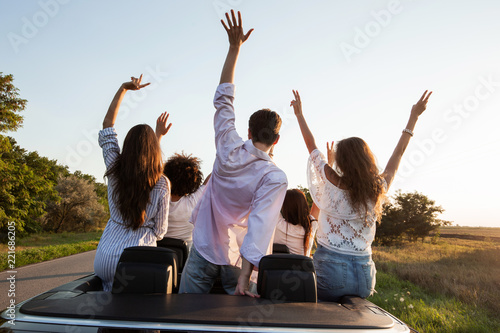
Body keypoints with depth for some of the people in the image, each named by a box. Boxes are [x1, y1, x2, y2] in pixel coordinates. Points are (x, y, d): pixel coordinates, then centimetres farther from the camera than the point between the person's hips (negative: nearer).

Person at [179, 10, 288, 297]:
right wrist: (244, 276, -27)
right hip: (236, 260, -2)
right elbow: (260, 226, -26)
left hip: (203, 251, 2)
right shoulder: (276, 178, -17)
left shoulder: (230, 150, -9)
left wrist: (235, 47, 4)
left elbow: (223, 99, 1)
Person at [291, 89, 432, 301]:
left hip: (330, 269, -4)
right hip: (364, 273, 4)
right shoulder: (379, 190, -3)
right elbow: (398, 154, 12)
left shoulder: (332, 183, -12)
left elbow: (311, 145, 2)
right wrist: (414, 117, 22)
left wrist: (299, 114, 15)